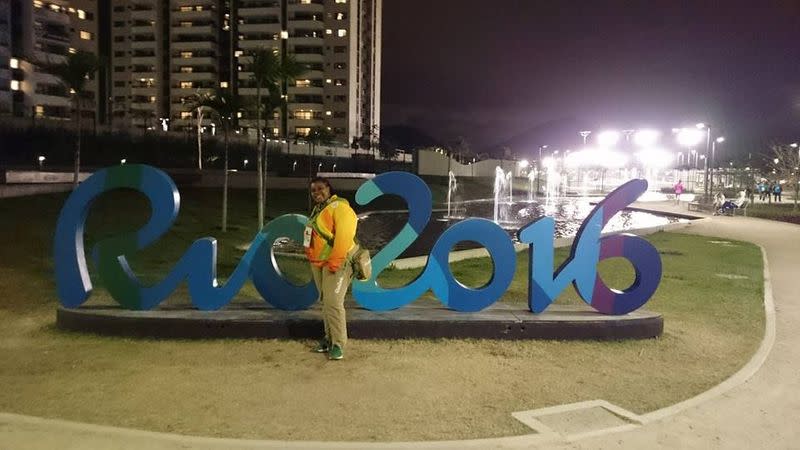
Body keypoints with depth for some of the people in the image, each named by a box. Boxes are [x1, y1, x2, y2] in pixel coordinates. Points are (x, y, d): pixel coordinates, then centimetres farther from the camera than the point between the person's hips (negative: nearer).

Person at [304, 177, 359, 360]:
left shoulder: (339, 207, -14)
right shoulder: (317, 209, 15)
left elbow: (344, 236, -23)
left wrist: (334, 263, -24)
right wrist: (312, 257, 13)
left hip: (337, 262, -9)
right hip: (318, 263, 9)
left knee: (333, 302, -14)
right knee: (325, 301, 14)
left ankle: (339, 344, -7)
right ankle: (329, 338, 25)